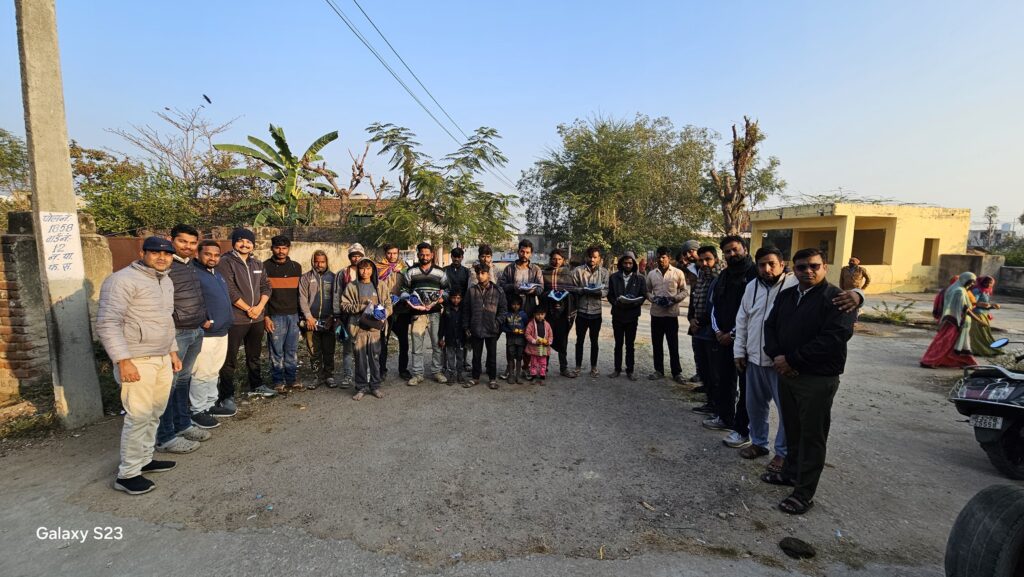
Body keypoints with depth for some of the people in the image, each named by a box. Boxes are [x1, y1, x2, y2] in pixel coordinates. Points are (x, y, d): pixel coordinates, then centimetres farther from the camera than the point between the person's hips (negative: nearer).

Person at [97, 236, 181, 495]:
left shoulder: (166, 281, 15)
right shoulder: (123, 280, -12)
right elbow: (107, 324, -18)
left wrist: (173, 351, 22)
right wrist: (123, 360, -21)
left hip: (163, 359, 8)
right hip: (137, 362, -8)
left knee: (154, 414, 14)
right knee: (139, 417, -4)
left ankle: (144, 459, 28)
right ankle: (127, 474, 9)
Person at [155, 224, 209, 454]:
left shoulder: (190, 266, 15)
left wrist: (204, 318, 17)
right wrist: (173, 323, -19)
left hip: (196, 332, 9)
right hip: (176, 333, -9)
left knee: (183, 379, 18)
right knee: (169, 383, -2)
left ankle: (183, 424, 31)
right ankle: (165, 437, 8)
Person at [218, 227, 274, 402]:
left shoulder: (257, 263, 11)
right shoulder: (226, 262, -8)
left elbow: (266, 286, 9)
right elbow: (229, 291, -16)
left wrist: (259, 307, -7)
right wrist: (248, 309, -13)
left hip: (257, 318, 7)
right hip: (235, 319, -6)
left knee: (254, 355, 20)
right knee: (230, 359, 0)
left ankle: (256, 386, 34)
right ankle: (226, 395, 10)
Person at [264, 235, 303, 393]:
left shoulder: (296, 267, 11)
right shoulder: (265, 267, 0)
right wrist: (265, 316, -10)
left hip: (293, 315, 3)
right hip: (275, 316, -3)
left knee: (292, 350, 8)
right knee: (276, 350, 2)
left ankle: (292, 379, 17)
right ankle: (278, 381, 12)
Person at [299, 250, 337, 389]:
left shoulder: (333, 277, 6)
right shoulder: (305, 278, 5)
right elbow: (303, 299, 0)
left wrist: (332, 317, -5)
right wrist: (308, 317, -8)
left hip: (328, 321, 0)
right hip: (311, 321, 0)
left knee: (329, 351, 5)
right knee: (314, 352, 5)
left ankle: (329, 376, 16)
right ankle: (319, 376, 16)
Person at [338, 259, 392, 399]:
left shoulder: (379, 287, 9)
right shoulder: (351, 286, 3)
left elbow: (388, 304, 9)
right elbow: (344, 305, -1)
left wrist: (383, 312, -12)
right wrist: (362, 307, -13)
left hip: (375, 327, 1)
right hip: (358, 327, -1)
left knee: (375, 357, 7)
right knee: (360, 359, 4)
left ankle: (375, 386, 20)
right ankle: (361, 387, 17)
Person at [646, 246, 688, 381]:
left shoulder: (678, 273, -2)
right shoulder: (651, 274, 6)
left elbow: (684, 291, 2)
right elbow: (647, 291, 12)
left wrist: (675, 298, -15)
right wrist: (653, 298, -8)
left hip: (672, 313, -3)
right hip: (656, 313, 3)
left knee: (673, 344, 3)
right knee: (657, 343, 10)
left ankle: (677, 372, 14)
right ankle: (659, 370, 21)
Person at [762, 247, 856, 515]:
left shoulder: (835, 298, -11)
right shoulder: (786, 295, 12)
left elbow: (834, 338, -21)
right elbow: (770, 326, 12)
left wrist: (791, 359, -19)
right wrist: (777, 357, -6)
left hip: (818, 380, -6)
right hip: (786, 373, 6)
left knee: (812, 436, 4)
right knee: (792, 429, 19)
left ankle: (804, 492, 14)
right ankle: (791, 472, 36)